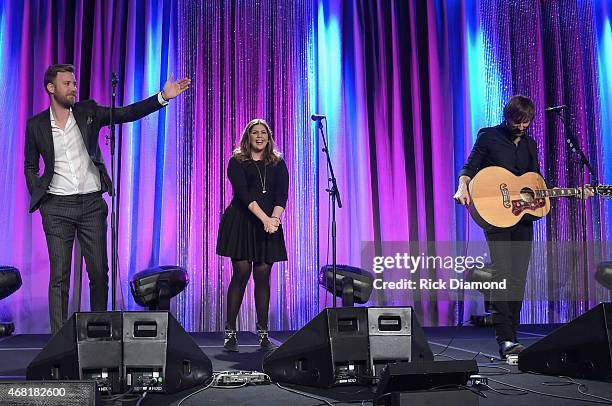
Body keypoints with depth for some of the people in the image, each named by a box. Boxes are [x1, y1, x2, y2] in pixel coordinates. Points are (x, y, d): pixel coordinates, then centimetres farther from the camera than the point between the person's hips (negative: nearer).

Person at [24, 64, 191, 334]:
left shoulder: (88, 111, 4)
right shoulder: (36, 125, 4)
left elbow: (126, 114, -6)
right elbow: (30, 167, 13)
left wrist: (163, 97, -17)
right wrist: (38, 199, 0)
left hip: (92, 204, 1)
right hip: (57, 208, -1)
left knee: (99, 273, 4)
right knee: (59, 276, 1)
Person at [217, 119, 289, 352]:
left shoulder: (278, 164, 14)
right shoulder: (237, 162, 3)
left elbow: (282, 195, 3)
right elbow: (243, 193, -10)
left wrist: (275, 217, -17)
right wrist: (264, 218, -22)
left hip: (269, 224, 3)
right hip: (241, 222, -3)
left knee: (263, 275, 0)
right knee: (241, 273, -8)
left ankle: (263, 333, 7)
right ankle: (230, 332, -1)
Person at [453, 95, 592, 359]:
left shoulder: (530, 144, 18)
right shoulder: (488, 137, 2)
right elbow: (470, 168, -2)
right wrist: (463, 187, -24)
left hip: (523, 216, 6)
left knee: (518, 278, 4)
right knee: (502, 273, -16)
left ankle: (511, 336, 11)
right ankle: (505, 341, -17)